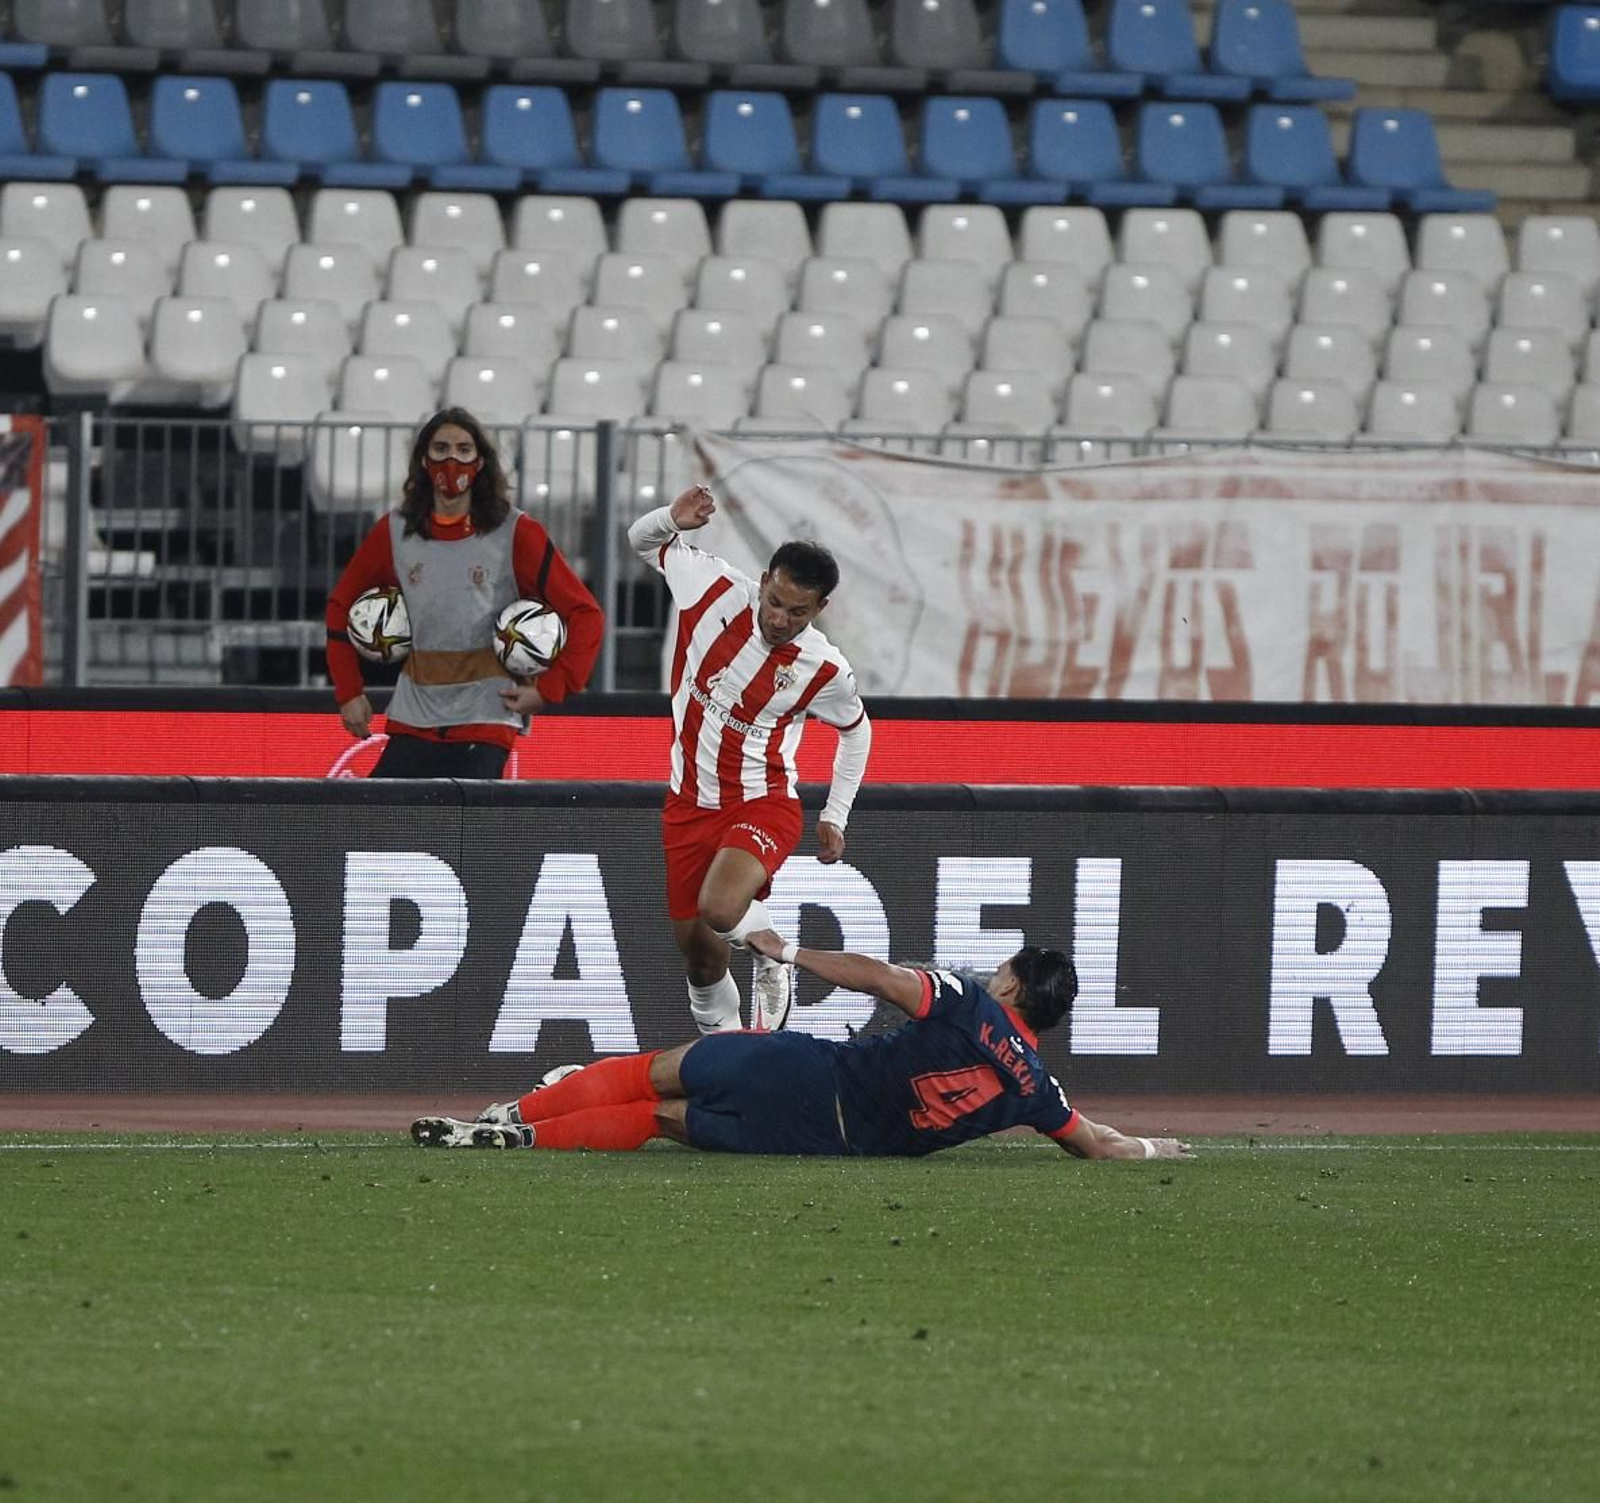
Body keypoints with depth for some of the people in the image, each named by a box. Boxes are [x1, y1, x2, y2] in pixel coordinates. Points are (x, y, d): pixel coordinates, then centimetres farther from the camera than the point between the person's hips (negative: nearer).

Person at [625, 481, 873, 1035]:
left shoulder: (824, 671, -15)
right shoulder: (717, 589, -12)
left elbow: (856, 730, 7)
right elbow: (644, 541, 3)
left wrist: (835, 816, 8)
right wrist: (673, 519, -20)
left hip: (762, 804, -4)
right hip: (689, 803, 4)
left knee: (720, 911, -31)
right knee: (697, 951, 6)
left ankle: (773, 956, 4)